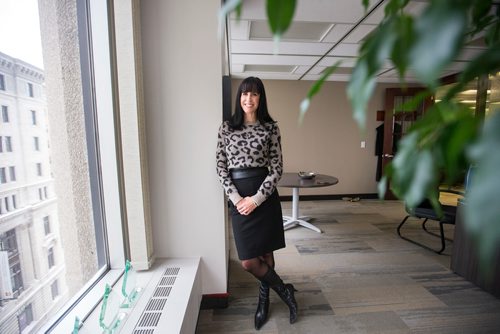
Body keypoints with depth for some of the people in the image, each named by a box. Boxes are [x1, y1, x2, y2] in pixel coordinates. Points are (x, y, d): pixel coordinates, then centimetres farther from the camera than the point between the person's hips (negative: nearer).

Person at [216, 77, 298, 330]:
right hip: (238, 198, 1)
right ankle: (285, 291, 32)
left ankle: (264, 300, 40)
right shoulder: (226, 127, 5)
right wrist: (236, 198, -9)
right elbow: (221, 167, 2)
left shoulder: (270, 128, 1)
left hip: (264, 195, -1)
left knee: (265, 253, 11)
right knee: (248, 261, 4)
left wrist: (256, 198, -11)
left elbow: (277, 168, -3)